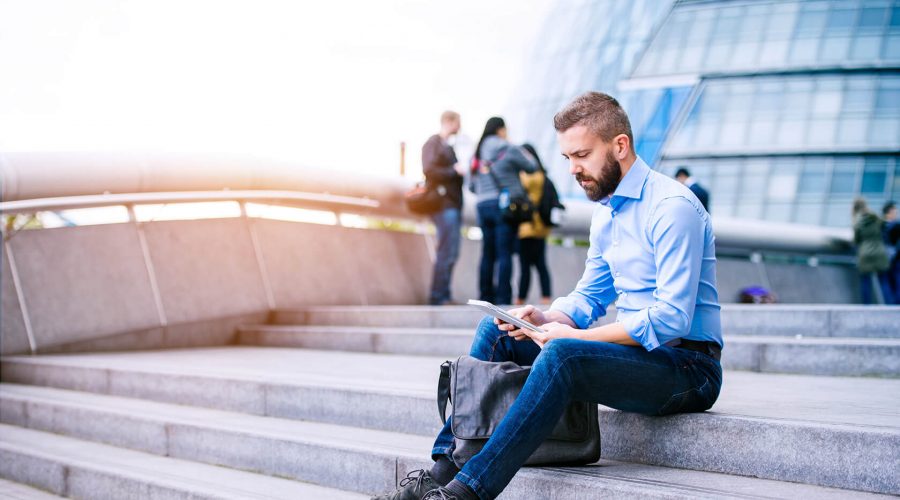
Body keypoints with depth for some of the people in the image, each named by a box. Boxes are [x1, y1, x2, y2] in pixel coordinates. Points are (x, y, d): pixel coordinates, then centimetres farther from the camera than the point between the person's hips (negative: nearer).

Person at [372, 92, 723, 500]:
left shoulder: (672, 206, -15)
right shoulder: (606, 210, 13)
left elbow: (672, 318, -23)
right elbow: (588, 297, 18)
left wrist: (574, 336, -21)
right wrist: (548, 319, -4)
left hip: (689, 366, -9)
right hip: (635, 353, 9)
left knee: (562, 355, -35)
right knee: (494, 331, 0)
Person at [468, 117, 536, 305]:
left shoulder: (478, 153, 14)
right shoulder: (508, 149, -5)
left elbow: (472, 186, 15)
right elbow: (531, 167, 3)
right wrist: (525, 155, 21)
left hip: (483, 206, 6)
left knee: (488, 254, 10)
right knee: (504, 254, -5)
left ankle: (485, 297, 12)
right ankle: (503, 298, -8)